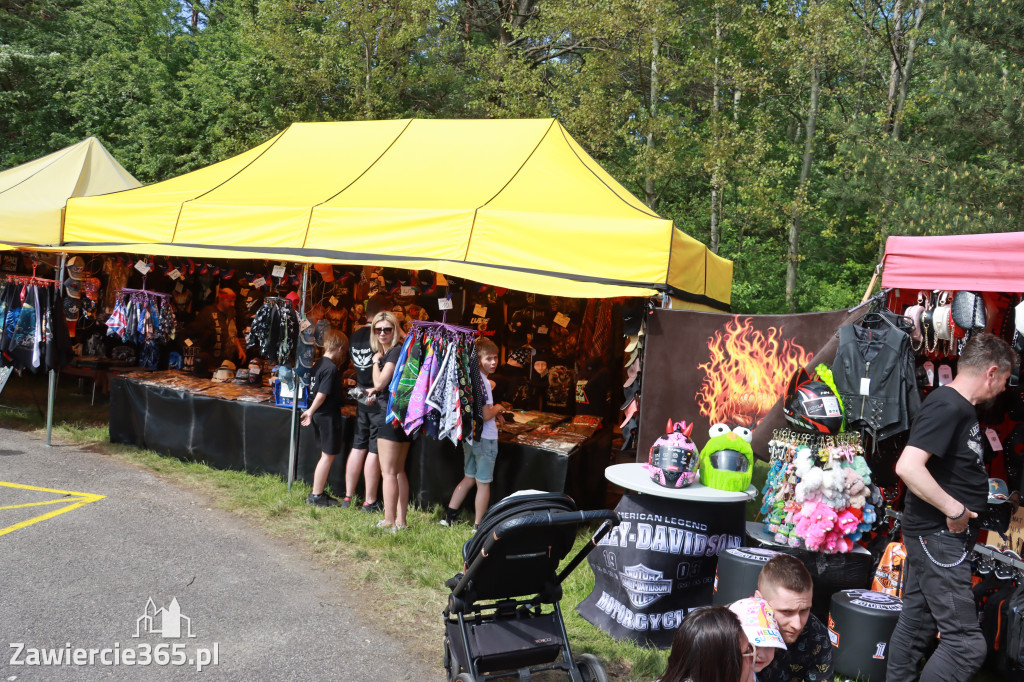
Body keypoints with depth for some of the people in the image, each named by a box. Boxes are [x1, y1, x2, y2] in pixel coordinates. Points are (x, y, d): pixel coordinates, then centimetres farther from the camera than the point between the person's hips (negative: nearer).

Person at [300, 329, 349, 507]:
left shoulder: (318, 364, 8)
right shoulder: (331, 368, -19)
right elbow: (322, 395, -21)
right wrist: (311, 412, -11)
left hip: (319, 415, 9)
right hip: (328, 416, -9)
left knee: (327, 455, 17)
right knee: (328, 456, 1)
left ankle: (318, 492, 24)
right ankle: (316, 496, 6)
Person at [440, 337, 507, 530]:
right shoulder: (482, 381, -22)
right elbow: (485, 415, -24)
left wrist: (493, 413, 12)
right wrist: (497, 408, -6)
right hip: (485, 438, -8)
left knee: (469, 478, 21)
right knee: (483, 483, 5)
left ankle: (449, 516, 24)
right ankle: (479, 526, 15)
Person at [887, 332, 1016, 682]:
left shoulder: (959, 406, 12)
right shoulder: (948, 407, -18)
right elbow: (907, 466, -30)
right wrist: (955, 509, -22)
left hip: (936, 536, 10)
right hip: (940, 536, -10)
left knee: (915, 625, 16)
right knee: (966, 644, -7)